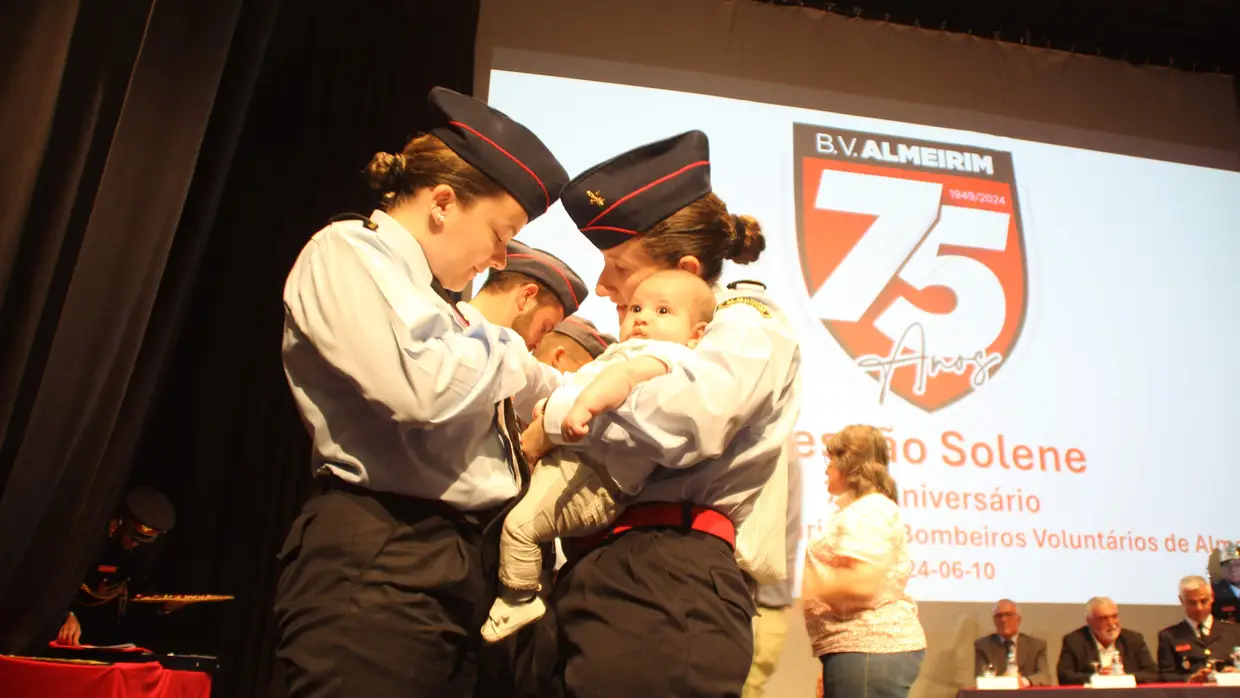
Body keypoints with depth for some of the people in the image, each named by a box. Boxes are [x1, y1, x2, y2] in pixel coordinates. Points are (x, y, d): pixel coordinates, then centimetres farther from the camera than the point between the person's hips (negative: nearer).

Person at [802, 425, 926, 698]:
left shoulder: (869, 511, -12)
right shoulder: (859, 511, 21)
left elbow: (859, 585, -21)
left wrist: (807, 585, -10)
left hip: (869, 649, -10)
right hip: (860, 647, 10)